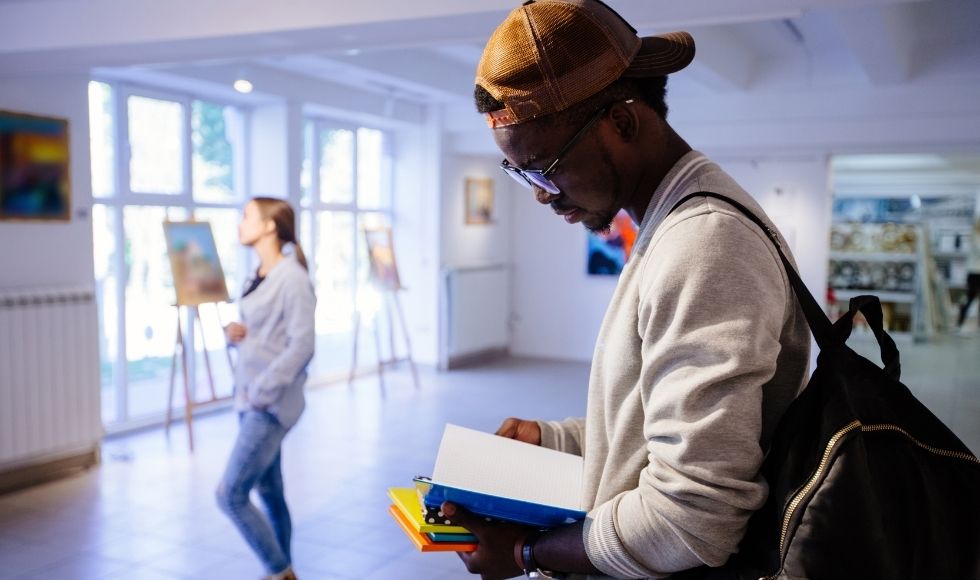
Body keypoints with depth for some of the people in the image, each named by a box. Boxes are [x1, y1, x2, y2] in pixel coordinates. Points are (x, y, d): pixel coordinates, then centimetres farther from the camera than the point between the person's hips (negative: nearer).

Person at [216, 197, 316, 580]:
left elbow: (301, 345, -21)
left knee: (230, 495, -6)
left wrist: (263, 392, -20)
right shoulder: (258, 277, 11)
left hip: (272, 404, -9)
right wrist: (234, 332, -1)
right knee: (268, 491, 15)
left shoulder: (293, 278, -15)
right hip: (251, 398, 9)